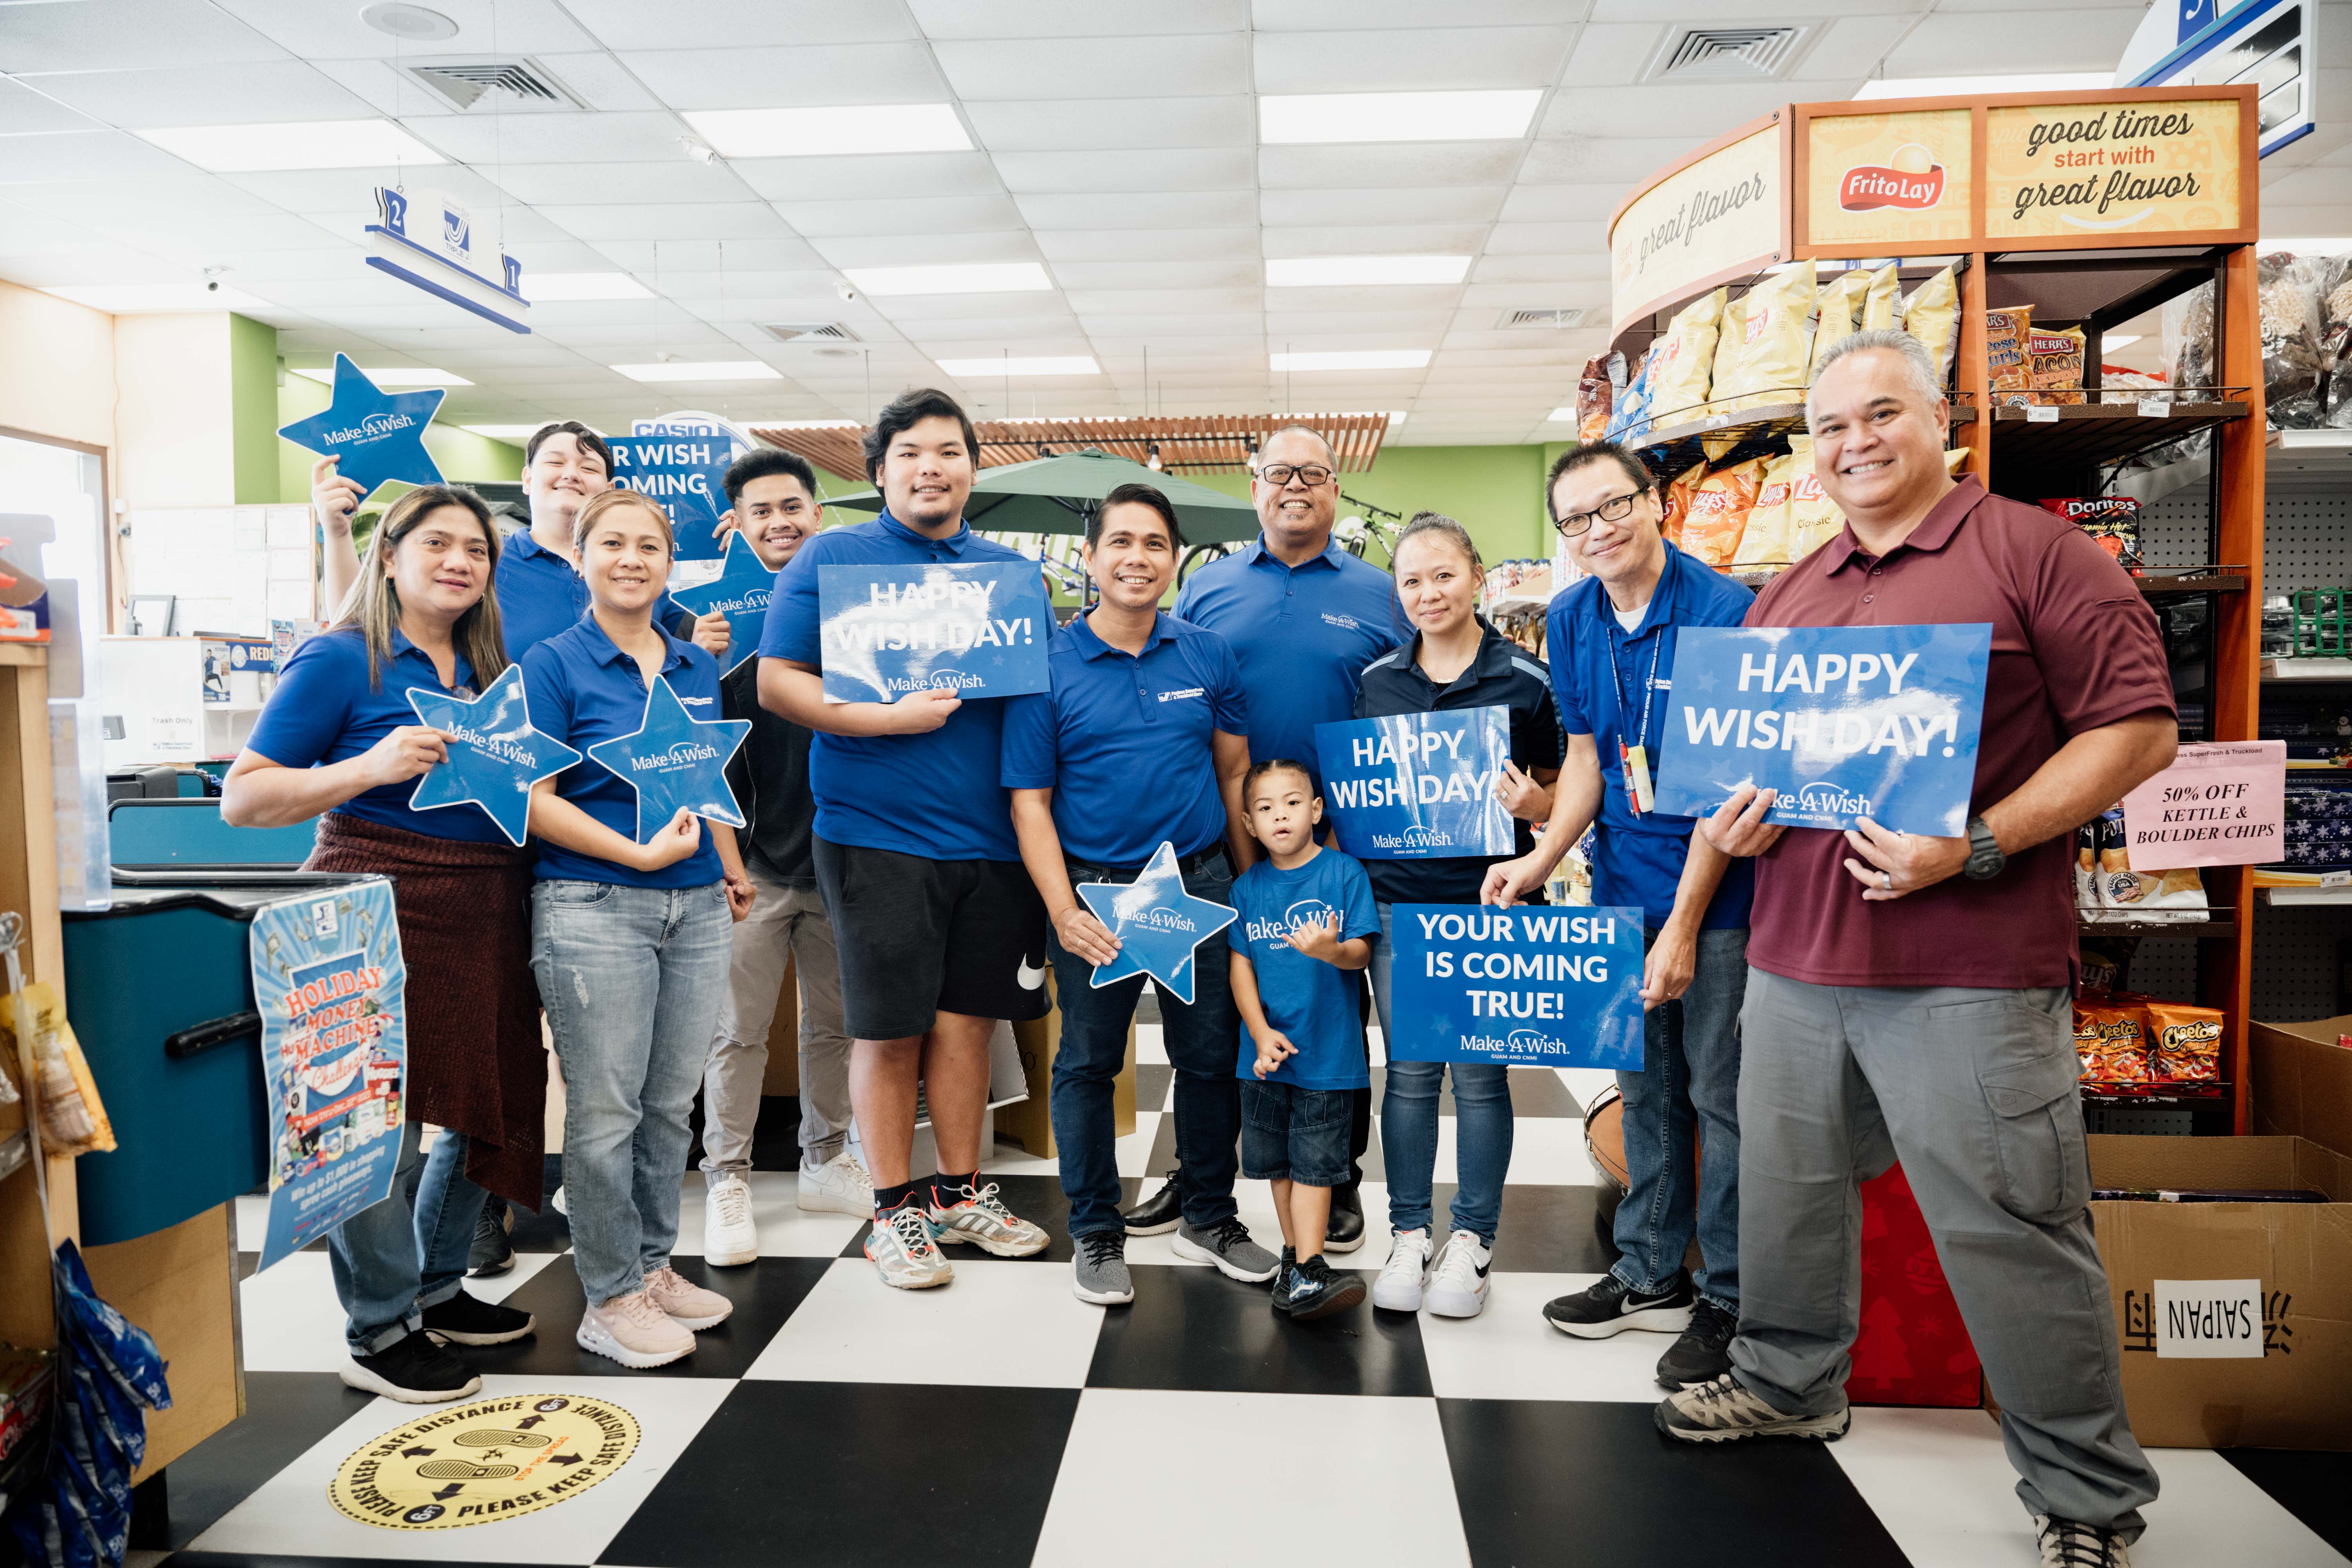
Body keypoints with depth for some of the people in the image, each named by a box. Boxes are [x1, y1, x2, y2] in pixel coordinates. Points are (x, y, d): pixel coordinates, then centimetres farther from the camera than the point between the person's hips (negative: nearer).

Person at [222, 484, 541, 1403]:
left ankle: (436, 1288, 34)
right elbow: (241, 799, -8)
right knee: (376, 1128, -2)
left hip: (485, 913, 7)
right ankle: (380, 1334, 16)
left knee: (488, 1109, 13)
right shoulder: (341, 659, -5)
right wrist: (371, 767, -20)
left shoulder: (487, 670, 14)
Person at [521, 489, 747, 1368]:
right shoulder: (554, 664, -3)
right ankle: (610, 1299, 14)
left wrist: (732, 872, 14)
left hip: (696, 907, 6)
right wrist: (640, 854, -16)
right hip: (594, 908, -5)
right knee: (606, 1110, 0)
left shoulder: (698, 667, 13)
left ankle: (653, 1266, 27)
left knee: (672, 1101, 12)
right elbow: (536, 802, -9)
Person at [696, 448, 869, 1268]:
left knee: (834, 1021, 14)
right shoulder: (721, 610, -2)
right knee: (739, 1029, 5)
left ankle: (824, 1159, 30)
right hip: (755, 856, -3)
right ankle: (727, 1179, 18)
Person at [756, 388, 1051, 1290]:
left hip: (991, 836, 4)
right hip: (876, 836, -4)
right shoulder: (832, 558, 1)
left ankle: (960, 1195, 27)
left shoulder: (1011, 571, 13)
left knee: (967, 1018, 12)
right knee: (889, 1030, 4)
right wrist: (888, 718, -18)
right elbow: (778, 682, -6)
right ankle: (894, 1209, 20)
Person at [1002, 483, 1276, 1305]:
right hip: (1095, 889, -2)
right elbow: (1030, 802, -6)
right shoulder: (1047, 667, -5)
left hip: (1203, 882, 3)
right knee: (1088, 1064, 9)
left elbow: (1235, 773, 9)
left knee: (1212, 1057, 11)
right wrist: (1063, 913, -17)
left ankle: (1210, 1217, 31)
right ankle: (1095, 1233, 26)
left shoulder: (1209, 657, 3)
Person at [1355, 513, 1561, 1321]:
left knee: (1480, 1073, 6)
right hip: (1398, 898, 2)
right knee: (1409, 1071, 9)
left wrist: (1531, 804, -18)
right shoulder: (1375, 680, 6)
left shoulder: (1528, 679, -2)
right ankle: (1408, 1233, 23)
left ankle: (1473, 1239, 21)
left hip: (1489, 901, -2)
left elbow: (1560, 793, 4)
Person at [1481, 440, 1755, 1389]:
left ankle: (1728, 1300, 18)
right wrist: (1542, 860, -3)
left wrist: (1684, 924, -17)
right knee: (1646, 1088, 16)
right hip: (1623, 885, 6)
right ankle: (1650, 1275, 31)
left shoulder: (1722, 612, -16)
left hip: (1718, 890, -6)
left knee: (1721, 1096, 2)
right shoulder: (1571, 622, 4)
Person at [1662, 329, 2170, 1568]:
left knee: (2011, 1228, 2)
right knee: (1788, 1187, 17)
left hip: (1970, 968, -6)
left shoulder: (2033, 552, -3)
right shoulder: (1785, 597, 15)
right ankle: (1787, 1383, 40)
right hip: (1795, 957, 6)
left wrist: (1977, 846, -18)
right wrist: (1729, 817, 1)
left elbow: (2139, 727, -9)